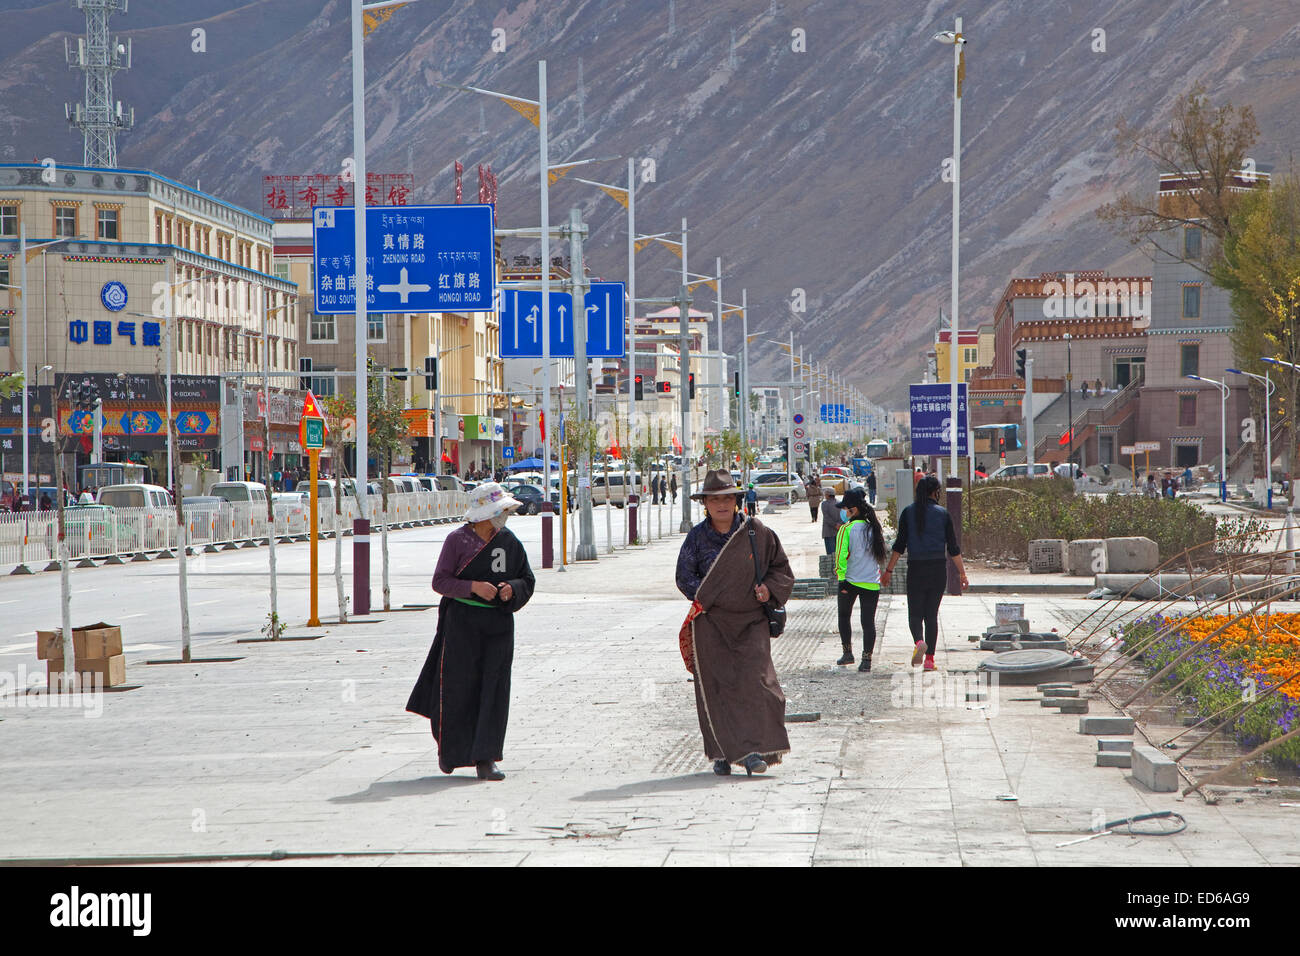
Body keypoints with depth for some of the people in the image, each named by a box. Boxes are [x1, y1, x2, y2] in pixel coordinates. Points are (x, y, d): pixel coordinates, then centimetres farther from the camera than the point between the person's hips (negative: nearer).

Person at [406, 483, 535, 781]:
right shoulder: (458, 540, -4)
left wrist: (512, 589, -8)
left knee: (494, 689, -4)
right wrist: (473, 586, -20)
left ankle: (485, 759, -3)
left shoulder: (509, 542, 8)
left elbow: (527, 580, 14)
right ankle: (449, 748, 24)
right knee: (458, 686, 1)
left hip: (499, 624, 3)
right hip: (462, 621, -3)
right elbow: (440, 581, -6)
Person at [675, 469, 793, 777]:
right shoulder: (697, 537, 5)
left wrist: (769, 588, -5)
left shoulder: (757, 533, 4)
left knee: (753, 679, -14)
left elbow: (781, 567, 14)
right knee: (714, 686, -2)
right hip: (711, 623, 1)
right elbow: (684, 577, 6)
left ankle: (755, 749, -12)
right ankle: (722, 752, 7)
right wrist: (709, 597, -8)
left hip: (751, 621, -1)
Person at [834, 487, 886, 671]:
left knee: (844, 616, 18)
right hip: (872, 583, 3)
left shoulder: (847, 529, -8)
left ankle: (848, 652, 18)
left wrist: (841, 579, -12)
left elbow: (841, 556, -12)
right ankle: (866, 659, -2)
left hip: (850, 581, -3)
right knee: (868, 621, 2)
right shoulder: (874, 529, 6)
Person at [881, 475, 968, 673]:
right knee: (931, 615, 9)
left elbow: (899, 545, -1)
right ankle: (930, 658, 6)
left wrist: (888, 571, 5)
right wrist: (962, 573, 8)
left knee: (915, 614, 5)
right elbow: (953, 548, 1)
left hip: (916, 569, -1)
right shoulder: (942, 513, 1)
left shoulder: (909, 512, 1)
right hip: (938, 568, 1)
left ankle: (919, 642, -26)